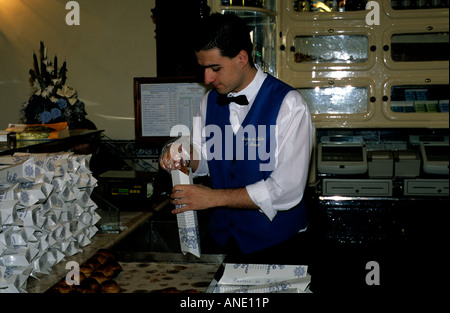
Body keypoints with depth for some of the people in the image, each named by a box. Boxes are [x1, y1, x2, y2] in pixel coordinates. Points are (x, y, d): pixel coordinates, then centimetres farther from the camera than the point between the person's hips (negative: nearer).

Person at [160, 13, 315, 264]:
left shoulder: (288, 104, -19)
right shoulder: (210, 100, 1)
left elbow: (286, 191, -24)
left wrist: (214, 197, -21)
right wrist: (182, 156, -11)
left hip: (275, 243, -5)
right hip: (223, 238, 5)